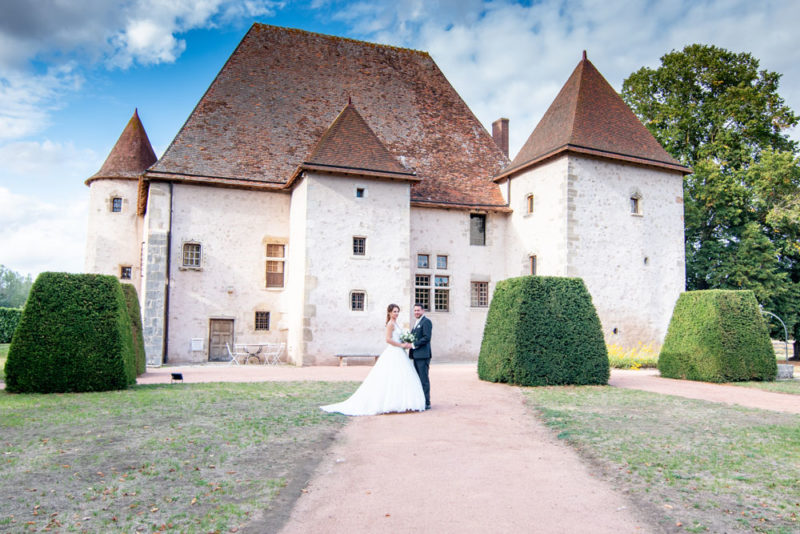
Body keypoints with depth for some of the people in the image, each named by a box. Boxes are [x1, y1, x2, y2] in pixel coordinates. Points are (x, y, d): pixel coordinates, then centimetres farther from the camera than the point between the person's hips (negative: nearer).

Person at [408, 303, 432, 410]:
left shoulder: (426, 322, -9)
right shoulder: (417, 323, 22)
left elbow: (427, 338, -18)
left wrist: (414, 345, -16)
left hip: (423, 355, -10)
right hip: (416, 355, 10)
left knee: (424, 379, -6)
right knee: (418, 379, 12)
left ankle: (426, 403, -2)